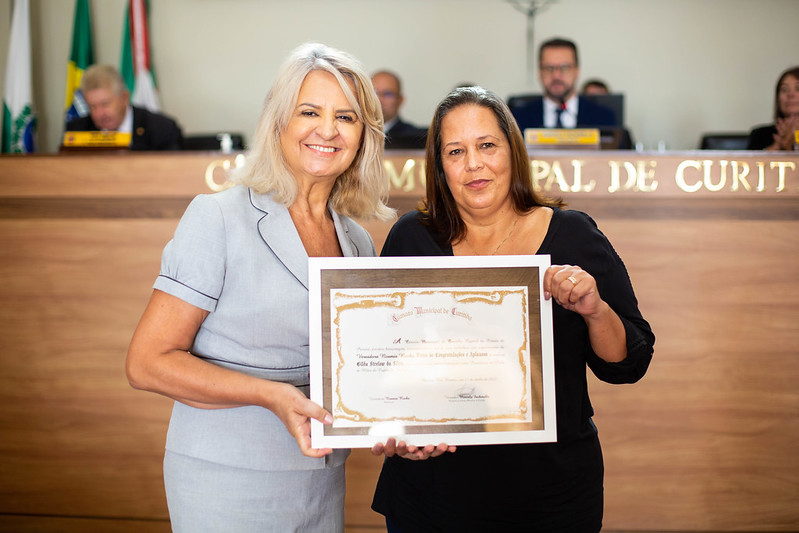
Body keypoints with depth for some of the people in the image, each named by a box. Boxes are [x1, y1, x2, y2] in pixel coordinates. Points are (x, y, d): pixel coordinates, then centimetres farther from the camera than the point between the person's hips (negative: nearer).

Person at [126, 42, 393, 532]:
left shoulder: (359, 244, 6)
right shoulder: (217, 219, -11)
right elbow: (148, 362, -14)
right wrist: (272, 395, -23)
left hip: (324, 485, 6)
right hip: (227, 484, -5)